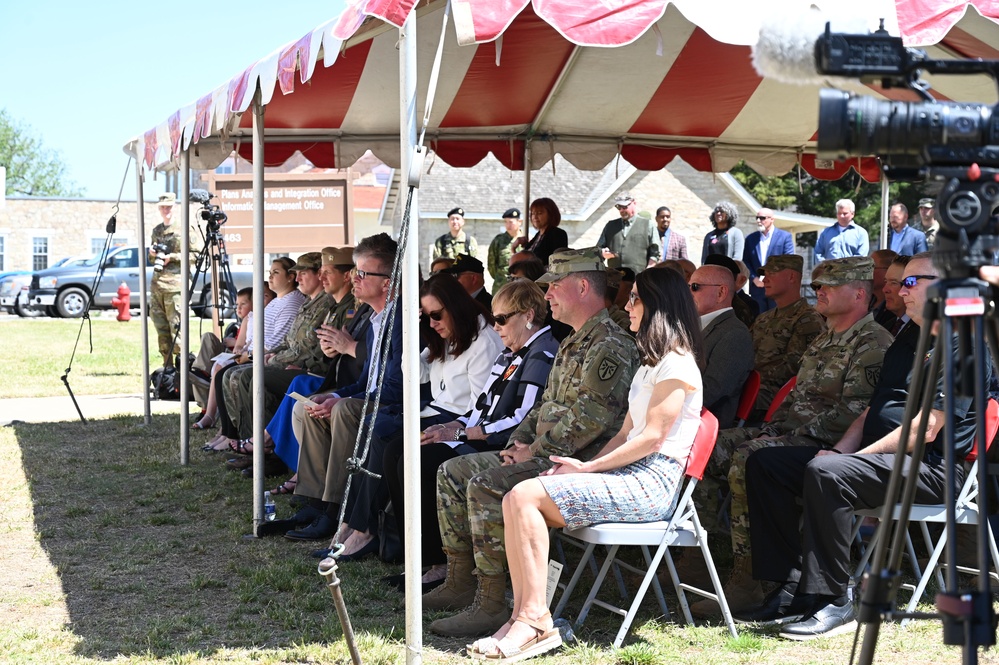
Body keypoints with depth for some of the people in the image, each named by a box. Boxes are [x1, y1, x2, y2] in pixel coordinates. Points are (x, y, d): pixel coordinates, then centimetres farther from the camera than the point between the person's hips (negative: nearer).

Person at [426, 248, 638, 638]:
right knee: (453, 471, 7)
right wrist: (520, 440, 9)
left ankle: (491, 604, -24)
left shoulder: (610, 345, -15)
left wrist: (535, 452, -16)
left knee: (486, 485, -29)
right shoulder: (574, 343, 20)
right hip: (546, 455, 11)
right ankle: (460, 583, 8)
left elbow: (589, 418, -24)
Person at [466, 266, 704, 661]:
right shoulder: (650, 364, 25)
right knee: (516, 499, -9)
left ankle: (536, 619, -21)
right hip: (630, 476, 10)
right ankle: (523, 616, -17)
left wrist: (588, 467, -10)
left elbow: (651, 438, -14)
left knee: (525, 496, -23)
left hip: (651, 484, -10)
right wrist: (584, 466, 5)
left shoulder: (676, 364, -7)